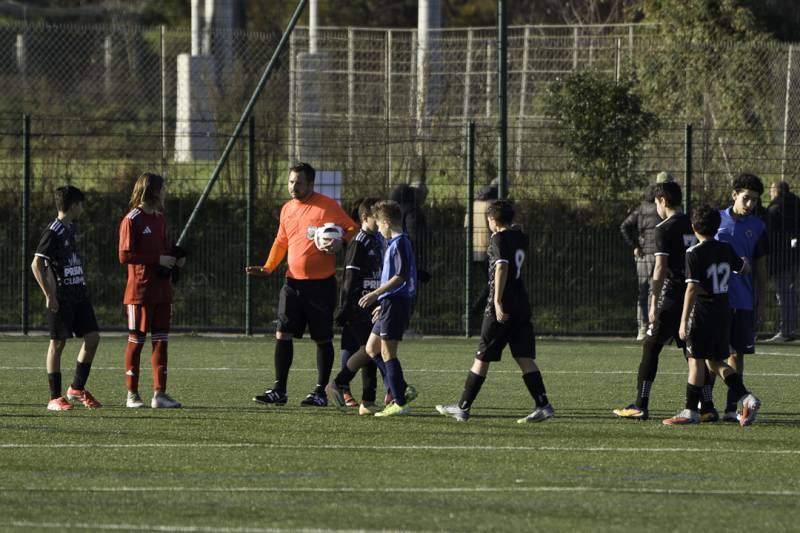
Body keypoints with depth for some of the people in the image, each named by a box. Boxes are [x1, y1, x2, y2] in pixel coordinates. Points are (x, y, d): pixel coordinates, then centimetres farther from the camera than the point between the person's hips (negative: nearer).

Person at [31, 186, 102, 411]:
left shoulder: (70, 230, 15)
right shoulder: (53, 231, -12)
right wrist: (49, 295, -19)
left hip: (78, 295, 8)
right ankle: (55, 398, 2)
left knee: (92, 337, 3)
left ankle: (77, 389, 16)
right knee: (58, 343, -2)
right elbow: (37, 264, -18)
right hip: (61, 298, -8)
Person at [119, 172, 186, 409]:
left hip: (161, 290, 7)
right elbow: (125, 256, -16)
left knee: (161, 340, 4)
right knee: (136, 341, 0)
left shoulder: (160, 218, 15)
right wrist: (158, 260, -19)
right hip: (140, 290, -7)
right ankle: (132, 395, 6)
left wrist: (174, 260, 4)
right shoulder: (132, 220, -10)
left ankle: (160, 394, 5)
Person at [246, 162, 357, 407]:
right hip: (293, 283, 5)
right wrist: (268, 268, 9)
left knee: (323, 339, 3)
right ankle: (279, 391, -1)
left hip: (321, 284, -5)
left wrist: (340, 242, -24)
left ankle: (320, 392, 11)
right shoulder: (287, 209, 12)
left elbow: (352, 228, -4)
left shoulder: (327, 207, -7)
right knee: (282, 334, -3)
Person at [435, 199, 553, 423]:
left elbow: (502, 267, -23)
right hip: (522, 307, 7)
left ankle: (463, 408, 8)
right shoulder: (521, 238, 13)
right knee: (525, 359, 3)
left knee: (482, 358, 1)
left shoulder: (499, 238, -9)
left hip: (500, 309, -7)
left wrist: (498, 301, -28)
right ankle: (542, 405, -10)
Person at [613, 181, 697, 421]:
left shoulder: (665, 228, -9)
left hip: (672, 296, -6)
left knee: (651, 348, -1)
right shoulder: (693, 226, 11)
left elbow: (660, 268, -14)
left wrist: (654, 304, -14)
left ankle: (640, 406, -3)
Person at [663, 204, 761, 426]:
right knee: (715, 362, 14)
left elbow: (692, 289, -18)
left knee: (696, 361, 1)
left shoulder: (695, 253, -13)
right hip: (724, 313, 6)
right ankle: (746, 398, -1)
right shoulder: (726, 249, 6)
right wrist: (744, 261, 49)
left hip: (702, 314, -6)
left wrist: (684, 321, -17)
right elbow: (744, 269, 24)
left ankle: (691, 411, 4)